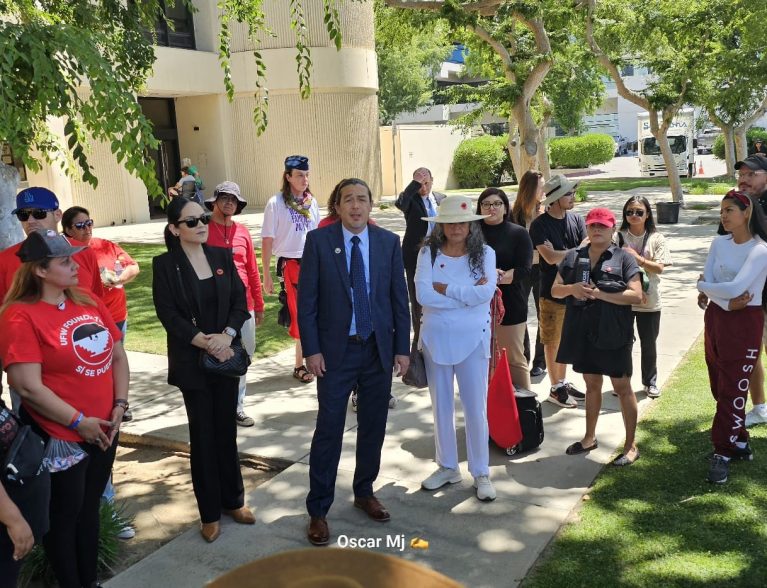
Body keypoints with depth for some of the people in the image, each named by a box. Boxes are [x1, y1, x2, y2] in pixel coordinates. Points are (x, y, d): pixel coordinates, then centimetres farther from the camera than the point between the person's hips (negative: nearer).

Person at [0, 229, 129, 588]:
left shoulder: (89, 303, 5)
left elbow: (118, 355, 10)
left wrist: (120, 404, -2)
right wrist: (78, 422, -16)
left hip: (104, 431, 7)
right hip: (60, 439, -6)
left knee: (90, 508, 20)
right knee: (64, 516, 11)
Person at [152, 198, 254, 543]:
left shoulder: (222, 256, 4)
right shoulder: (164, 265, -6)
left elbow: (240, 301, 1)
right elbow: (168, 314, -11)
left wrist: (227, 335, -15)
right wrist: (205, 343, -18)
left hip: (227, 355, 3)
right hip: (191, 361, -3)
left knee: (226, 430, 12)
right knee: (203, 435, 5)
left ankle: (233, 500, 27)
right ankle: (210, 512, 18)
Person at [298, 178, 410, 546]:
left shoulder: (389, 242, 2)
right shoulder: (319, 240, -5)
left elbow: (399, 298, 4)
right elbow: (306, 300, -5)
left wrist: (402, 347, 2)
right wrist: (311, 349, -9)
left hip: (379, 349, 3)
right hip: (335, 350, -3)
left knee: (373, 427, 13)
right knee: (328, 430, 1)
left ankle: (364, 492, 33)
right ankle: (318, 509, 14)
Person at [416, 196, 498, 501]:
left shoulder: (484, 253, -4)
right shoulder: (428, 252, -4)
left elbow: (486, 293, -18)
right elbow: (423, 295, -16)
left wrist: (445, 288, -15)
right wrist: (467, 294, -15)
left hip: (473, 339, -1)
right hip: (436, 338, 2)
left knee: (476, 407, 5)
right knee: (441, 405, 14)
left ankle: (481, 472, 21)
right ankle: (447, 467, 31)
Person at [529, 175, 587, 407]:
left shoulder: (576, 220, 5)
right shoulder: (540, 224, -11)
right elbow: (551, 257, -19)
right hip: (552, 292, -5)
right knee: (553, 341, 5)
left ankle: (563, 383, 28)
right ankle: (555, 388, 16)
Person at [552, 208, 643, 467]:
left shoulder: (623, 258, -4)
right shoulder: (573, 257, 8)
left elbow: (636, 295, -12)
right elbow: (555, 290, 9)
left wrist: (601, 294, -20)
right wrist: (571, 288, -13)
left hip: (613, 334, -4)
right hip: (583, 332, 4)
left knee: (622, 387, 3)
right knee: (592, 384, 18)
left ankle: (630, 446, 14)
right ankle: (590, 437, 32)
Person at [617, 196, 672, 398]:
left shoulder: (656, 239, -2)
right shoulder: (618, 237, -4)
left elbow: (659, 268, -8)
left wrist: (636, 257, -19)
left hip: (650, 301, 1)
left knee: (648, 343, 12)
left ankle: (650, 382, 29)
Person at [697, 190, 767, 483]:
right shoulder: (719, 243, 6)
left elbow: (735, 288, -23)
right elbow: (707, 284, -3)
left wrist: (705, 285, -7)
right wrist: (727, 302, -19)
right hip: (715, 317, 6)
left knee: (733, 389, -4)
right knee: (719, 387, 12)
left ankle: (723, 453, 2)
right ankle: (739, 441, 27)